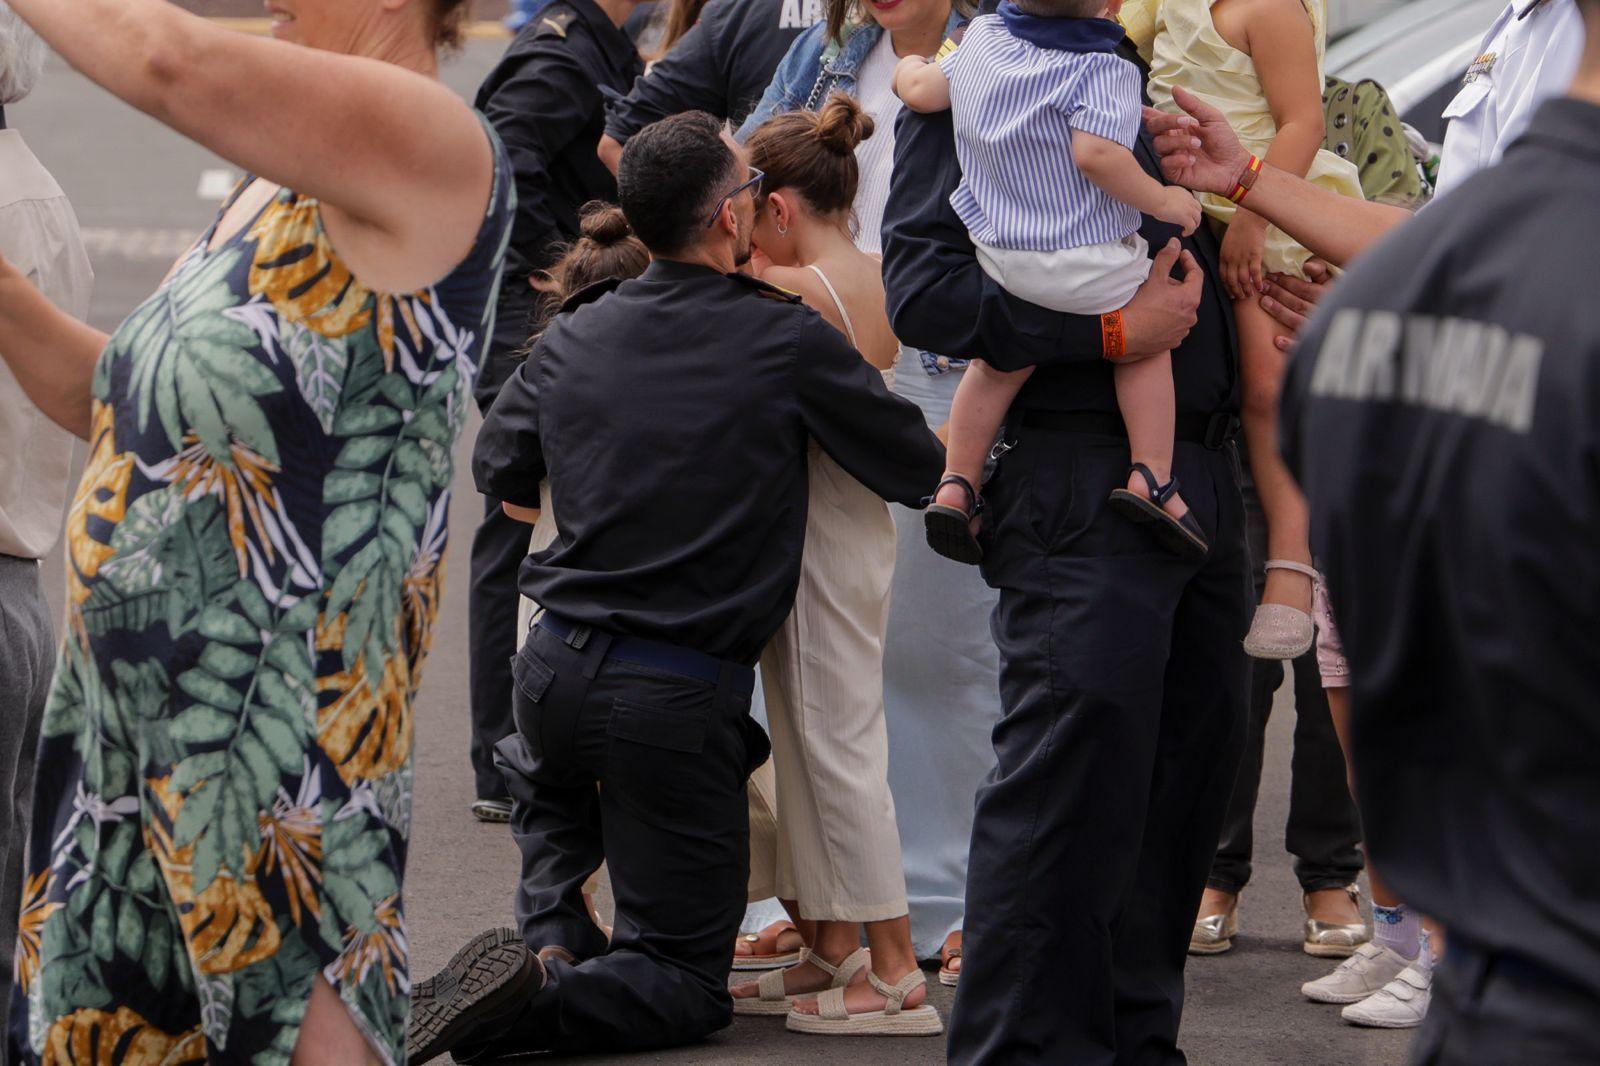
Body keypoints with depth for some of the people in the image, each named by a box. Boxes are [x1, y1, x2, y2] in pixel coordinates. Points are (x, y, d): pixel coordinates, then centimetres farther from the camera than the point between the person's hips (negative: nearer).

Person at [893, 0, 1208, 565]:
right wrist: (1161, 200, -17)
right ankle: (1151, 476, 8)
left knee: (998, 362, 26)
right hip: (1086, 265, -5)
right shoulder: (1103, 70, -17)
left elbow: (921, 91, 11)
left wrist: (911, 69, 34)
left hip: (995, 256, 5)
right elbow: (1095, 153, -29)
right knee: (1146, 346, 18)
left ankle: (957, 483, 19)